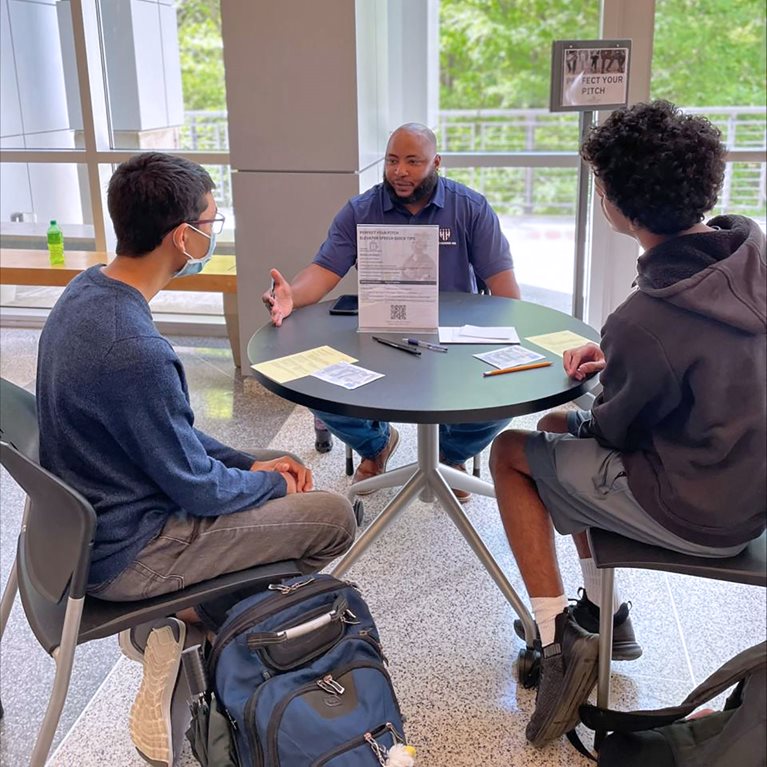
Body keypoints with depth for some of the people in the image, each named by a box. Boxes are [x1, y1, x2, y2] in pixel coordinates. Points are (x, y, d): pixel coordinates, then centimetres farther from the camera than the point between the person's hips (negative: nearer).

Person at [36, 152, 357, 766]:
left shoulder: (85, 291, -3)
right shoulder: (136, 351, -33)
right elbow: (197, 490, -21)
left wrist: (247, 462, 4)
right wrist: (269, 484, -2)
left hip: (87, 515, 9)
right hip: (123, 557, -9)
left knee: (274, 466, 18)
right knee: (335, 516, -4)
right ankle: (190, 616, 6)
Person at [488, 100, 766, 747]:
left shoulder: (644, 321, -32)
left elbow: (618, 429, -13)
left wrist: (584, 417, 8)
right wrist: (616, 356, 0)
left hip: (696, 515, -8)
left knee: (511, 453, 8)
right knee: (559, 427, 23)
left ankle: (562, 641, 9)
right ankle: (602, 614, 30)